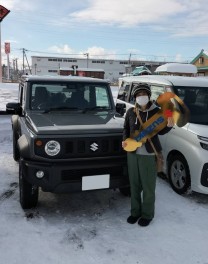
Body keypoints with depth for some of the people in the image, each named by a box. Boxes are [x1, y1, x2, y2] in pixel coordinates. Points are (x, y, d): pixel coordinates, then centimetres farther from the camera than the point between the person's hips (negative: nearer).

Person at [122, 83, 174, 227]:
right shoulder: (131, 112, 3)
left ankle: (147, 214, 24)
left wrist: (169, 126, -18)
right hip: (132, 153, 4)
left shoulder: (156, 111, -5)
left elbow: (160, 131, 2)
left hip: (149, 154, -3)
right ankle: (135, 211, 31)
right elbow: (126, 129, 14)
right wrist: (125, 140, -4)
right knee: (134, 185, 13)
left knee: (148, 186, 6)